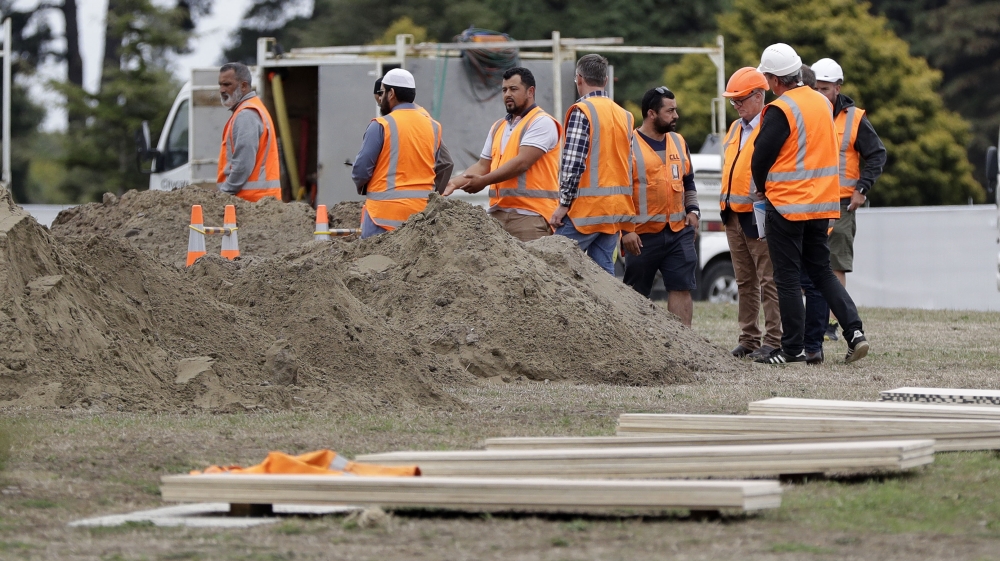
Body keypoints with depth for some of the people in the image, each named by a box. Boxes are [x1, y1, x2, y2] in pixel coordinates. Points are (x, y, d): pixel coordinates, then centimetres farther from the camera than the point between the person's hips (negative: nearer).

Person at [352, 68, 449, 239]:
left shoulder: (381, 126, -9)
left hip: (386, 207, -6)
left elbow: (361, 168, -8)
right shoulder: (433, 127, 8)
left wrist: (362, 187, 12)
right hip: (423, 207, 6)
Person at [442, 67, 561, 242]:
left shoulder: (541, 122, -4)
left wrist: (484, 181, -13)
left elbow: (522, 163, -14)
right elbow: (483, 165, 20)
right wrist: (456, 183, 3)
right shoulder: (498, 127, 22)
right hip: (498, 213, 7)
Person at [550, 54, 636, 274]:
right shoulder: (625, 116, 15)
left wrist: (564, 204, -11)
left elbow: (573, 163, -16)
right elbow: (628, 166, 16)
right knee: (604, 270, 6)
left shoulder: (582, 111, -9)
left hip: (587, 207, -7)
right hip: (616, 209, 7)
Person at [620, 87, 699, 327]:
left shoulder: (679, 142, 13)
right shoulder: (628, 145, -7)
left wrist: (692, 210, 8)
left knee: (682, 289, -2)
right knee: (636, 296, 4)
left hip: (679, 232, 5)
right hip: (641, 235, -5)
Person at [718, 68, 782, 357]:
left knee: (769, 281, -5)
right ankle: (748, 339, 16)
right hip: (734, 215, 9)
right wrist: (725, 207, 17)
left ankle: (774, 340, -4)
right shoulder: (735, 129, 18)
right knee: (745, 282, 11)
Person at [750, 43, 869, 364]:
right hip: (822, 203, 7)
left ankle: (793, 348, 3)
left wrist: (763, 189, 9)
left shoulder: (780, 111, -16)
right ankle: (854, 331, -1)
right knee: (821, 271, 14)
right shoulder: (823, 103, 9)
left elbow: (761, 158, -13)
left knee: (787, 277, 1)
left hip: (787, 205, -7)